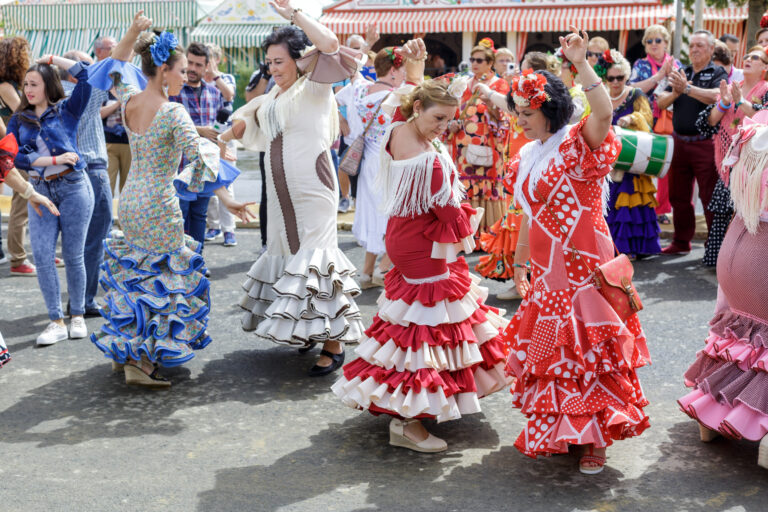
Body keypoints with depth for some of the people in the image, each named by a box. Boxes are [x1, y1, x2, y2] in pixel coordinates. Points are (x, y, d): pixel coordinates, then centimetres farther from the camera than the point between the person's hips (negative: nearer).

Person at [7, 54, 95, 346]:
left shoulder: (67, 110, 2)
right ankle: (56, 322, 2)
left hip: (73, 187, -3)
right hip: (39, 191, 3)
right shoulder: (18, 120, 9)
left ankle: (77, 317, 17)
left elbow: (85, 75, -10)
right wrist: (55, 160, -14)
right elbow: (15, 156, -5)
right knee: (42, 256, -5)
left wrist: (51, 59, 1)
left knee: (73, 255, 3)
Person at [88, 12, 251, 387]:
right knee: (162, 278, 3)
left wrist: (132, 33, 8)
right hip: (159, 207, -8)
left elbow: (114, 67, 22)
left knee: (133, 273, 20)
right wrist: (226, 198, -19)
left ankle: (122, 351, 30)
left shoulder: (128, 101, 3)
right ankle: (141, 361, 4)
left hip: (129, 202, 8)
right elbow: (199, 158, -25)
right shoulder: (173, 113, -18)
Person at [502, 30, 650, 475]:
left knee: (585, 351, -2)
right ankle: (555, 432, 29)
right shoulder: (528, 155, 11)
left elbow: (604, 113, -34)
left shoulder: (578, 144, -11)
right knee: (547, 350, 13)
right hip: (546, 271, 7)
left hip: (582, 267, -7)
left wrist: (581, 64, -35)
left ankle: (595, 438, 11)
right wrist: (520, 262, 21)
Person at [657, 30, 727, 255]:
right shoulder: (681, 73, 14)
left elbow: (716, 96, -22)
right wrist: (675, 92, -13)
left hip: (705, 144, -5)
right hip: (679, 142, 6)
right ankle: (681, 242, 24)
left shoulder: (717, 73, -1)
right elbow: (661, 103, 7)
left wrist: (687, 88, -29)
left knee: (710, 197, -4)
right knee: (678, 196, 12)